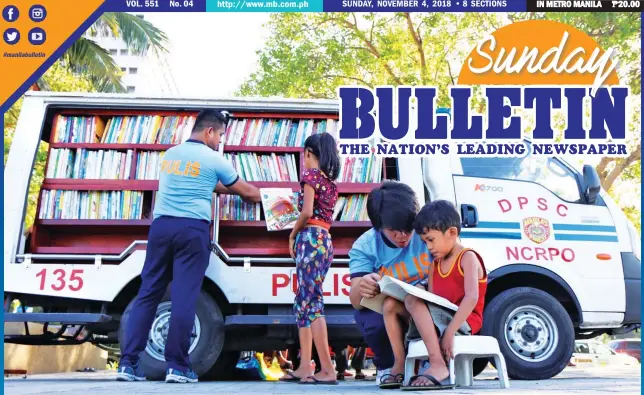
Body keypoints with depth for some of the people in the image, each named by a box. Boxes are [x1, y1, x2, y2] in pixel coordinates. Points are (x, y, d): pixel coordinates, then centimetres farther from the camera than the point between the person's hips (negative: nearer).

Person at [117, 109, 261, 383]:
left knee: (147, 293, 4)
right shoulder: (213, 159, 1)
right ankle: (177, 367, -4)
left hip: (161, 226, 5)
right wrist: (259, 196, 36)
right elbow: (247, 191, 15)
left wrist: (229, 190, 40)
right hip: (192, 230, -5)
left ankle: (128, 363, 0)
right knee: (184, 297, -5)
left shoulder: (171, 154, 18)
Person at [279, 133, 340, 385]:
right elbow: (325, 215, 15)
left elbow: (307, 211, -14)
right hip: (325, 240, 9)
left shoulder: (311, 174, -5)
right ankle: (304, 367, 11)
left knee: (311, 303, -12)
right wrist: (299, 235, 15)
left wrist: (293, 234, 0)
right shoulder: (330, 180, 18)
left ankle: (328, 370, -18)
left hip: (310, 238, -9)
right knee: (303, 303, 13)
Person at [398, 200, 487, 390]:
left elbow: (472, 298, -21)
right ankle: (400, 364, -13)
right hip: (440, 319, 8)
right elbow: (431, 300, 8)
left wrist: (449, 332, -28)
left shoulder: (467, 258, -7)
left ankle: (438, 366, -35)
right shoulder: (436, 263, 17)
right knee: (390, 303, -5)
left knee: (413, 301, -29)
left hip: (463, 321, -8)